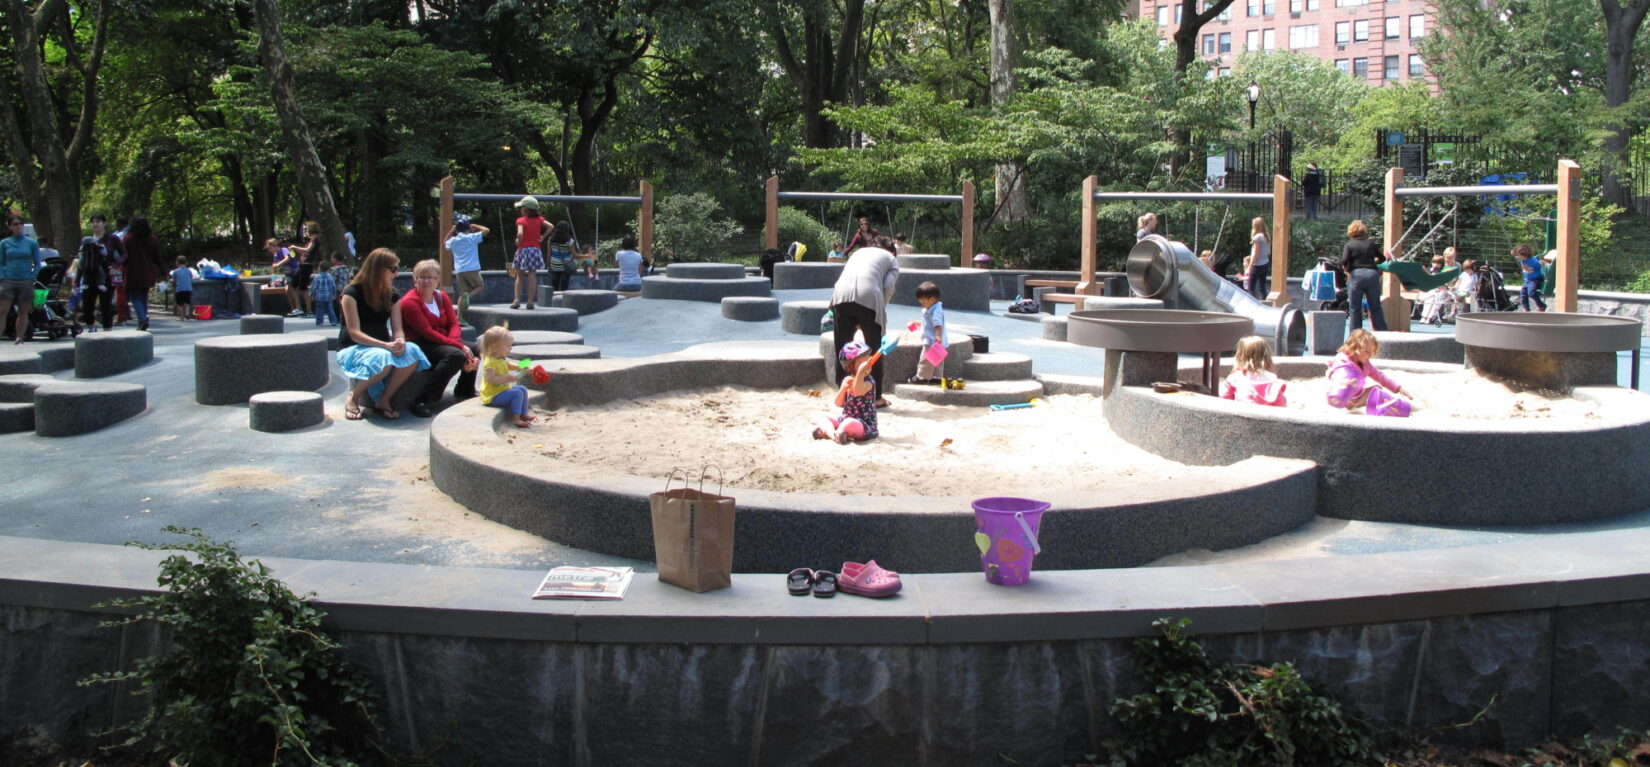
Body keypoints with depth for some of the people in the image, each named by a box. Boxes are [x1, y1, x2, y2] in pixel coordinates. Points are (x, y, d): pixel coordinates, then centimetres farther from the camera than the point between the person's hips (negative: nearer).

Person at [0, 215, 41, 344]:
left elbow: (37, 264, 7)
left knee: (23, 311, 4)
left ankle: (19, 338, 11)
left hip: (26, 282, 0)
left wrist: (32, 279, -3)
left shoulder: (32, 243, 4)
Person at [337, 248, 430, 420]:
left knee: (412, 353, -28)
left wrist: (400, 342, -24)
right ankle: (353, 397, -13)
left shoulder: (392, 296, 9)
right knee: (383, 359, -39)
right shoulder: (352, 294, -10)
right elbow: (355, 334, -17)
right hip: (353, 349, -5)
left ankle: (383, 400, -15)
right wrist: (386, 345, -30)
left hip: (382, 347, 5)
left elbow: (398, 330, 2)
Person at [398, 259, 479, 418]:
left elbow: (454, 324, 3)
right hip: (420, 344, -8)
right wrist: (458, 346, -25)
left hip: (442, 341, 8)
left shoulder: (442, 297, 10)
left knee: (475, 350, -7)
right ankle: (423, 402, -34)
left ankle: (465, 390, 16)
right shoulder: (409, 302, -14)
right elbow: (427, 332, -21)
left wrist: (453, 342, -21)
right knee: (455, 355, -32)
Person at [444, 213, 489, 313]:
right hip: (472, 269, -4)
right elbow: (486, 230, 3)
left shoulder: (453, 240, 12)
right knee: (479, 286, 14)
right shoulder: (472, 237, 1)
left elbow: (446, 243, 36)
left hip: (459, 271, 4)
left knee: (462, 294, 8)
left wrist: (451, 231, 28)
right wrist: (475, 226, 15)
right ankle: (468, 296, -17)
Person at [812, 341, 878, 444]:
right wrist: (844, 387, -16)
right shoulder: (847, 380, 6)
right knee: (821, 418, 3)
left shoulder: (869, 382, -12)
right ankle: (833, 434, -26)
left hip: (865, 425, -8)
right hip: (845, 418, 8)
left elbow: (858, 392, -34)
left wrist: (860, 373, -42)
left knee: (850, 423, -41)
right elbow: (839, 404, 1)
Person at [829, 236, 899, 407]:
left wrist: (856, 320, 28)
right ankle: (876, 397, 12)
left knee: (842, 348, 11)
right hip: (868, 296, -3)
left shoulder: (859, 252, 36)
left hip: (841, 295, 3)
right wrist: (881, 310, 20)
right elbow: (888, 287, 7)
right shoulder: (891, 258, 25)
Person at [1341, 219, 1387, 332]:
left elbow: (1343, 262, -9)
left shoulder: (1349, 245, 2)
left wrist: (1347, 270, 10)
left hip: (1356, 275, -3)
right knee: (1376, 307, 12)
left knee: (1355, 308, 4)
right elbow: (1382, 259, 16)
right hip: (1372, 274, 3)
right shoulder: (1371, 244, 11)